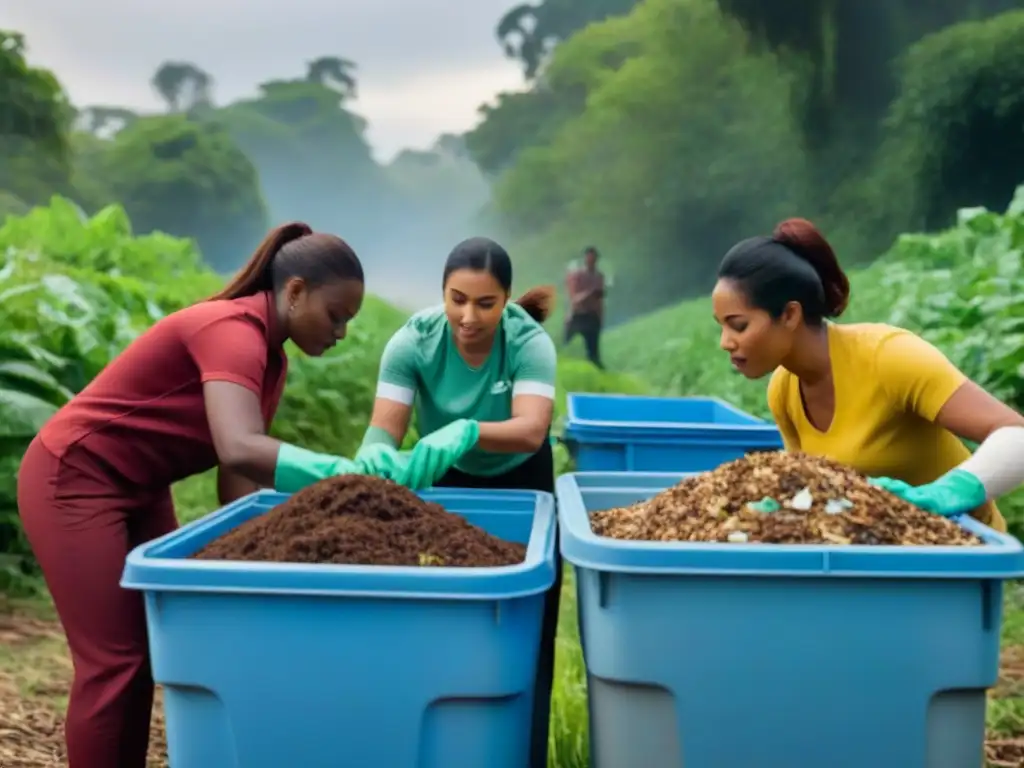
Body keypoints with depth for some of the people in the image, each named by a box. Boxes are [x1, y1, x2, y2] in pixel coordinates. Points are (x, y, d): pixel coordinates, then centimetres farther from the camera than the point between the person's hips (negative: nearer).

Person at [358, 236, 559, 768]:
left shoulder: (529, 342, -28)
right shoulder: (414, 340, -24)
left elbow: (531, 430, -43)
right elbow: (384, 427, -32)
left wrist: (466, 431, -62)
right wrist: (374, 455, -56)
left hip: (519, 484, -1)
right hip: (447, 484, 1)